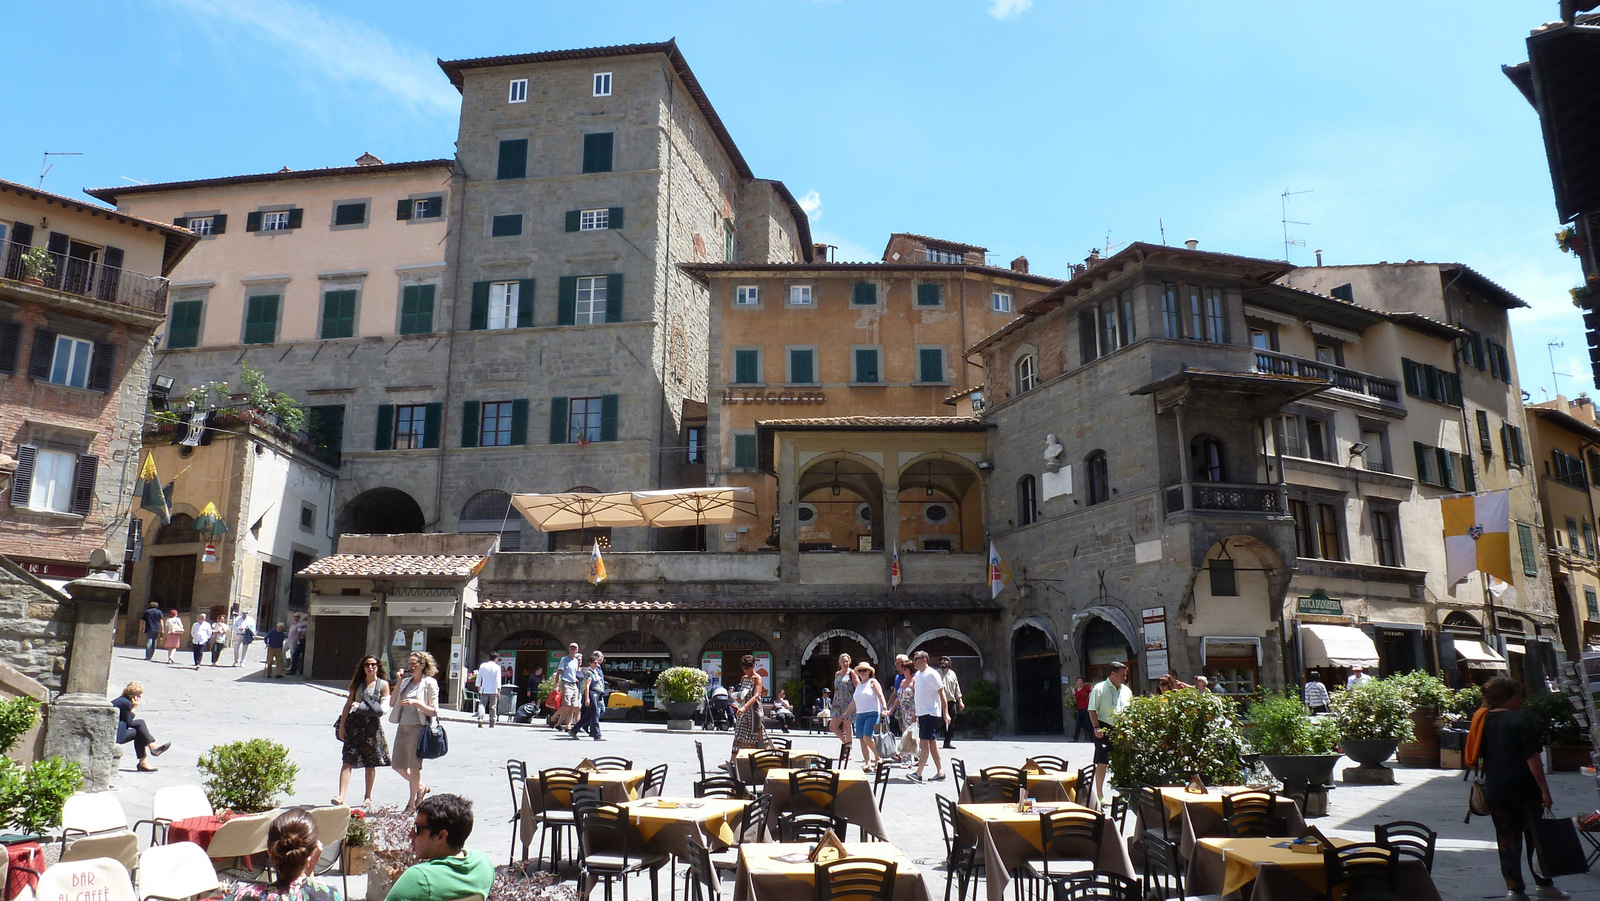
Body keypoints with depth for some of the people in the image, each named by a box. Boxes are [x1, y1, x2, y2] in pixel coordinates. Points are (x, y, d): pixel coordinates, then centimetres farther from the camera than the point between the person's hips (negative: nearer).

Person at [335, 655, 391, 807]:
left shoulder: (383, 684, 3)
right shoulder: (357, 683, 11)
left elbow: (383, 708, -2)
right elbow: (348, 705, 9)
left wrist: (360, 706, -8)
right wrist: (342, 725, 1)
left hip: (373, 725, -2)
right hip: (354, 724, 2)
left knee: (370, 763, 6)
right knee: (347, 760, -9)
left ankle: (368, 797, 19)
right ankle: (341, 796, -13)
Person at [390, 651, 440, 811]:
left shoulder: (429, 683, -4)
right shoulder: (406, 682, 13)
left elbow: (434, 711, -7)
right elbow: (392, 702, 8)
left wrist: (416, 702, -21)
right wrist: (399, 682, 2)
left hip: (418, 728, -6)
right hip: (403, 727, 6)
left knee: (413, 766, 0)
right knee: (398, 766, 9)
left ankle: (412, 802, 15)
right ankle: (420, 787, 31)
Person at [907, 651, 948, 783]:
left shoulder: (932, 675, -12)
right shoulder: (918, 675, 13)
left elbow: (942, 694, -12)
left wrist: (946, 713, -17)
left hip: (931, 713, -9)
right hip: (922, 713, 9)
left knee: (924, 742, -11)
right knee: (932, 744, 9)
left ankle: (918, 773, -12)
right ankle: (940, 772, 13)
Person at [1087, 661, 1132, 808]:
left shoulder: (1127, 690, 12)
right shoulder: (1100, 689, -5)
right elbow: (1092, 710, -6)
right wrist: (1096, 727, -17)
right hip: (1104, 729, -5)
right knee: (1102, 762, -4)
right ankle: (1100, 795, 3)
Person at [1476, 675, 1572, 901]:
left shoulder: (1483, 721, 5)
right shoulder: (1521, 720, -13)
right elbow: (1532, 759, -16)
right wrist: (1544, 789, -11)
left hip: (1495, 792, 5)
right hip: (1524, 791, -5)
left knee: (1507, 842, 9)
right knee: (1537, 838, 12)